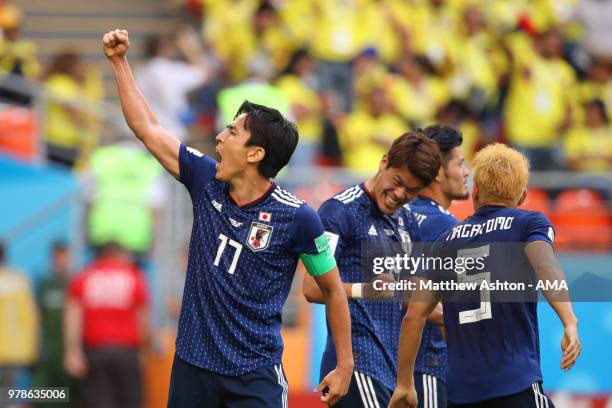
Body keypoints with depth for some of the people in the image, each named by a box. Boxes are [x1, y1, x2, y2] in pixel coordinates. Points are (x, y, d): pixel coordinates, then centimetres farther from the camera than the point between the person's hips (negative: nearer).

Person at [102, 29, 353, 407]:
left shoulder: (297, 217, -12)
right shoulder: (206, 181, 1)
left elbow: (333, 290, -1)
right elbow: (147, 127, 11)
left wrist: (345, 366, -2)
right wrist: (119, 61, 11)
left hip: (256, 375, -4)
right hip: (194, 362, 5)